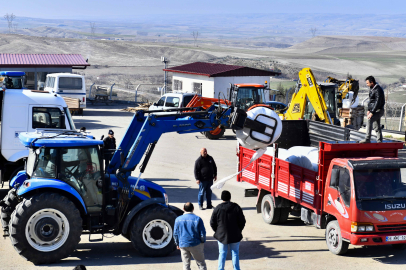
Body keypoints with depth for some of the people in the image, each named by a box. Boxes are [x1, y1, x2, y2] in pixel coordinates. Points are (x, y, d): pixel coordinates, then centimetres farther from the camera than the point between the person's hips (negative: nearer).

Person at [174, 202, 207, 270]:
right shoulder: (197, 219, -10)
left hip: (183, 245, 3)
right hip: (195, 244, -2)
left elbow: (175, 234, 4)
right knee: (201, 263, 9)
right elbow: (202, 233, -8)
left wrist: (177, 244, 16)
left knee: (186, 264, 11)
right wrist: (203, 241, 8)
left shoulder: (178, 219, -2)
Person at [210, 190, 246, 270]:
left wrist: (217, 231, 14)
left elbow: (212, 223, -1)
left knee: (222, 253, 10)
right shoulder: (236, 207, -8)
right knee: (235, 253, 9)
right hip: (235, 236, 0)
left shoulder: (217, 208, -7)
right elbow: (242, 221, -4)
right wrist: (238, 231, 12)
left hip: (222, 236, 1)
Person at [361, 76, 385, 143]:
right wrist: (369, 110, 11)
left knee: (369, 120, -27)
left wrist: (372, 112, -25)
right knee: (376, 126, 13)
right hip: (375, 110, 10)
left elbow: (378, 102, -23)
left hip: (378, 110, -10)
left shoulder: (378, 90, -18)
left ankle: (367, 139, -33)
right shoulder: (371, 89, 12)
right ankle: (379, 141, 21)